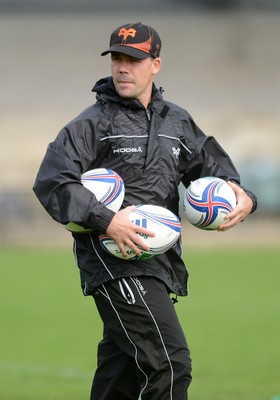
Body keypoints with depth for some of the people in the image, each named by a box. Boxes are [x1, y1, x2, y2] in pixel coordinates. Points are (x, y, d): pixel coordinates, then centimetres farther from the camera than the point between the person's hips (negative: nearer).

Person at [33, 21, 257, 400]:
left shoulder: (178, 123, 15)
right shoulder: (92, 124, -4)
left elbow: (213, 167, 24)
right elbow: (51, 182, -11)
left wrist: (243, 197, 1)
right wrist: (105, 219, -23)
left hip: (159, 265, 7)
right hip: (113, 264, -7)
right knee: (170, 364, -18)